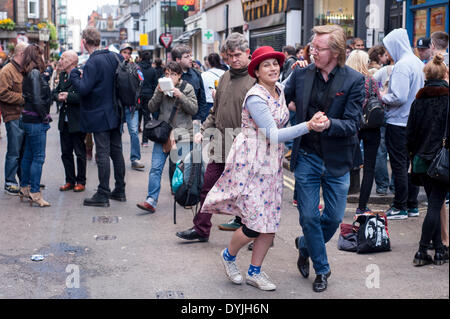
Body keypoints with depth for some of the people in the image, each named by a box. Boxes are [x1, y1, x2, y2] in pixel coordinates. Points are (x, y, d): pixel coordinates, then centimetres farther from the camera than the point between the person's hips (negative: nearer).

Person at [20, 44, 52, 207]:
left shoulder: (29, 74, 13)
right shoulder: (35, 73, -15)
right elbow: (37, 99, -21)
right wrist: (46, 116, -12)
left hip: (29, 119, 10)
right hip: (36, 121, -10)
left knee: (28, 155, 16)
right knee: (38, 157, -7)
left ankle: (24, 188, 26)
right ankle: (34, 193, -6)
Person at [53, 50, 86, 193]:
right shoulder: (62, 75, 12)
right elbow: (55, 92, 15)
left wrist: (68, 96, -21)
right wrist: (58, 96, -6)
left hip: (77, 122, -8)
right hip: (64, 122, 8)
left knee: (80, 153, 4)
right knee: (66, 153, 12)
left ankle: (81, 182, 15)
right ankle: (70, 181, 22)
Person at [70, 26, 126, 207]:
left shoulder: (93, 63, -17)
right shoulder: (115, 57, 5)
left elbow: (83, 89, -23)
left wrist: (74, 75, -7)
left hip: (99, 115, -7)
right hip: (115, 113, 7)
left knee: (103, 154, -4)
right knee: (117, 151, 13)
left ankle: (103, 195, 1)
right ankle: (120, 191, 21)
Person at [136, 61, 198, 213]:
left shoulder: (187, 88, 2)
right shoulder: (162, 87, 10)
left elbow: (194, 109, -5)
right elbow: (152, 108, 4)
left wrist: (180, 96, -17)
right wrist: (159, 93, -11)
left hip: (181, 134, -2)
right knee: (156, 168, -8)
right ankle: (151, 201, -12)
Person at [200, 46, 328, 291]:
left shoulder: (279, 89, 6)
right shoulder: (255, 98, -18)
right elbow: (274, 134, -25)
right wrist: (308, 126, -33)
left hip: (272, 163, 8)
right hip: (250, 163, -8)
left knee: (271, 221, 6)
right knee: (255, 224, -6)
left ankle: (254, 272, 22)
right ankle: (228, 256, 24)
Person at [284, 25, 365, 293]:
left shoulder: (354, 80, -11)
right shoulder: (302, 74, -2)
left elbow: (353, 124, -15)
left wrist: (329, 124, -33)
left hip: (337, 161, -1)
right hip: (307, 157, 2)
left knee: (334, 218, 8)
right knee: (309, 216, 3)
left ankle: (304, 245, 38)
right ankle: (322, 270, 22)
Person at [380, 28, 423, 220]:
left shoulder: (402, 65, -17)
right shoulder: (418, 63, 11)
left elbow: (399, 97, -25)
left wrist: (383, 96, -5)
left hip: (398, 122, -9)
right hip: (414, 121, 9)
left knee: (399, 165, -1)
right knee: (411, 163, 13)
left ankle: (400, 207, 5)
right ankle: (412, 206, 20)